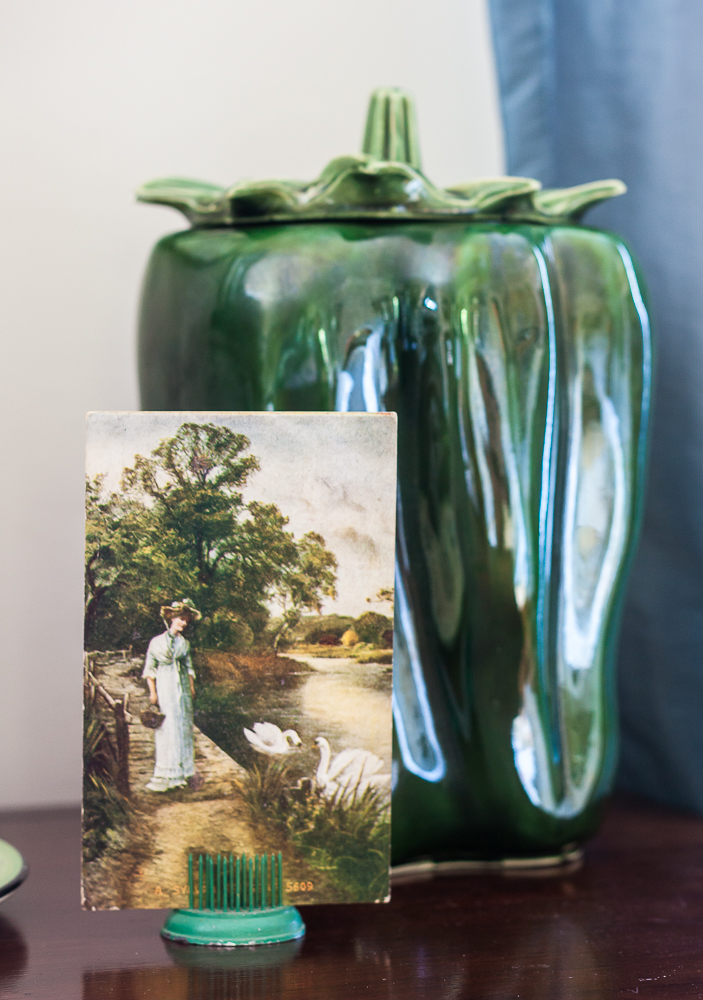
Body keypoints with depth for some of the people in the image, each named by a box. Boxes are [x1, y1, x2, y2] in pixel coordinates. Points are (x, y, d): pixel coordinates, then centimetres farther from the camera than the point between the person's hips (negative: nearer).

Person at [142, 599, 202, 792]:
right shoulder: (157, 642, -3)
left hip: (182, 688, 4)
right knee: (166, 728, -5)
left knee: (183, 726, 5)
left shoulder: (185, 643, 9)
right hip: (164, 687, -4)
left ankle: (181, 770, 14)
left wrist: (191, 688, 5)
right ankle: (167, 773, -1)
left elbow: (189, 667, 13)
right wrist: (152, 692, -9)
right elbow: (150, 669, -4)